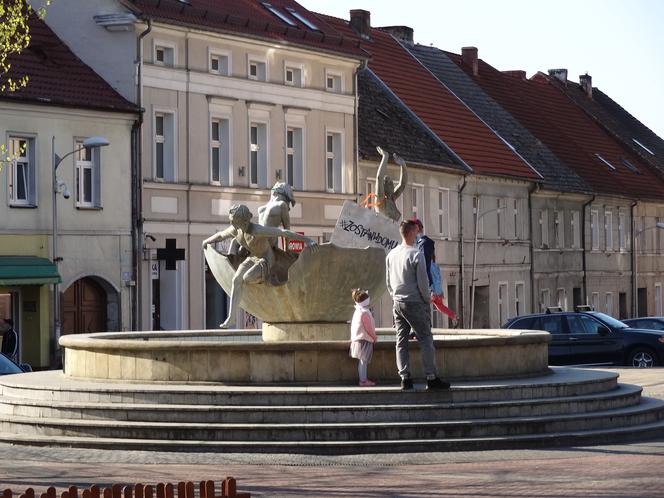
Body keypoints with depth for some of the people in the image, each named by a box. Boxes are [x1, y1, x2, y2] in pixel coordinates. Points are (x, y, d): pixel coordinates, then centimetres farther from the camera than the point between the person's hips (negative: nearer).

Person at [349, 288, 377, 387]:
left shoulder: (357, 311, 13)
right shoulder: (364, 312, -17)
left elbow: (353, 325, 19)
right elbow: (369, 327, -17)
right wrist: (374, 337, -3)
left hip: (357, 339, 10)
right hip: (364, 340, -10)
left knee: (362, 360, 12)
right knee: (363, 360, -8)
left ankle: (363, 379, 16)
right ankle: (363, 380, -8)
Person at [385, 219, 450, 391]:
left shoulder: (391, 255, 6)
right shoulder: (416, 255, -14)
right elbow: (422, 282, -14)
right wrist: (427, 299, 1)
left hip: (397, 303, 6)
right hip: (415, 302, -6)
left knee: (401, 341, 7)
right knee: (426, 340, -2)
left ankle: (405, 378, 5)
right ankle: (431, 378, -4)